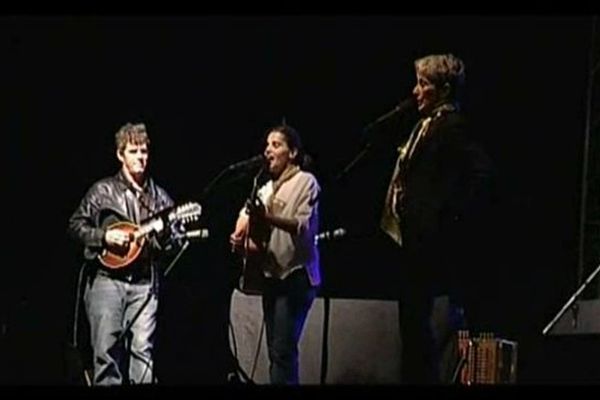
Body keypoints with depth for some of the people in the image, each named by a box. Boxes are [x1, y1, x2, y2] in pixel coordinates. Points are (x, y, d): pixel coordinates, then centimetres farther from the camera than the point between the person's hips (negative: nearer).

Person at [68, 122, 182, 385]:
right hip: (107, 278, -2)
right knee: (106, 349, -4)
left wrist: (166, 234, -8)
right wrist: (104, 236, -10)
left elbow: (173, 243, 14)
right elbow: (75, 225, 4)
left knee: (143, 349, -3)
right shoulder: (103, 191, 3)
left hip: (144, 282, 2)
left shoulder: (160, 197, 11)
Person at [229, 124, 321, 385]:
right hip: (272, 275, 8)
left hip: (296, 275, -8)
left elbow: (303, 226, -18)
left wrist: (266, 218, -31)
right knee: (275, 350, 7)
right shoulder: (266, 189, 17)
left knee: (282, 350, -16)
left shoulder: (306, 181, -4)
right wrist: (241, 239, -3)